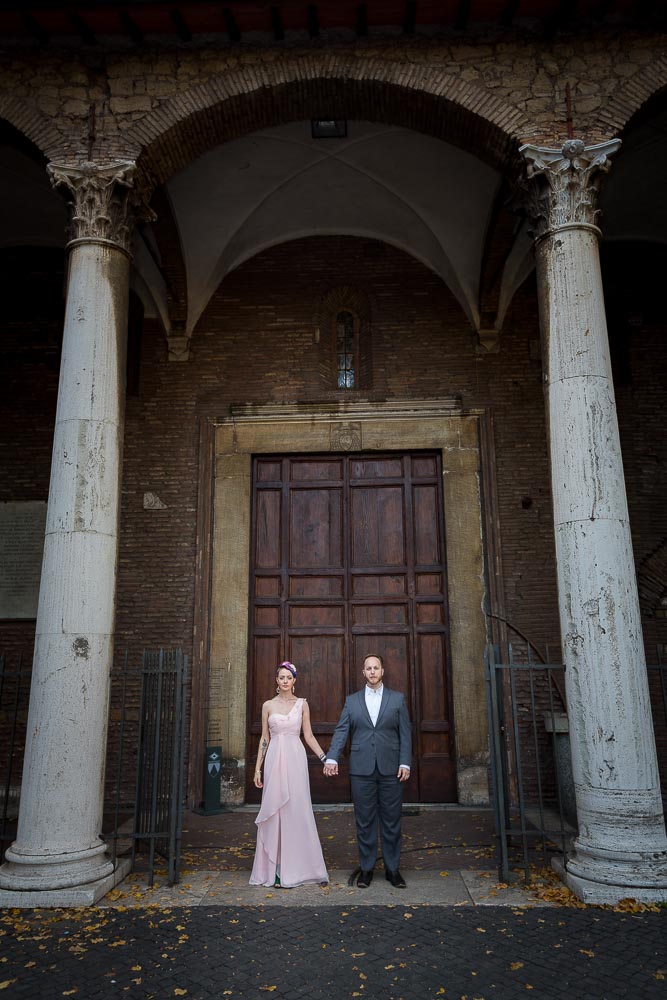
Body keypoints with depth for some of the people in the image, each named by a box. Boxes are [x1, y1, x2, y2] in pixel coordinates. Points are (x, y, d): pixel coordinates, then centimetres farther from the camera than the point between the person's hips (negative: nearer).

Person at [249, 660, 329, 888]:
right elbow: (264, 738, 9)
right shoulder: (268, 705, 7)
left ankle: (294, 867, 12)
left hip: (295, 759, 0)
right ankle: (274, 868, 11)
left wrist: (325, 758, -4)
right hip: (274, 760, 0)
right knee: (273, 811, 1)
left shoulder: (302, 704, 6)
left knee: (296, 810, 0)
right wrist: (257, 768, 5)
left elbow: (309, 736, 6)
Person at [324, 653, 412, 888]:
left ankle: (392, 868, 19)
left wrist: (405, 763, -6)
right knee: (364, 821, 6)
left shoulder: (397, 699, 7)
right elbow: (341, 730, 2)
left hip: (391, 769, 0)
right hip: (362, 770, 0)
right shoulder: (352, 700, 8)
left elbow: (405, 733, 3)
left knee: (391, 820, 6)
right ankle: (366, 868, 18)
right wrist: (332, 758, -11)